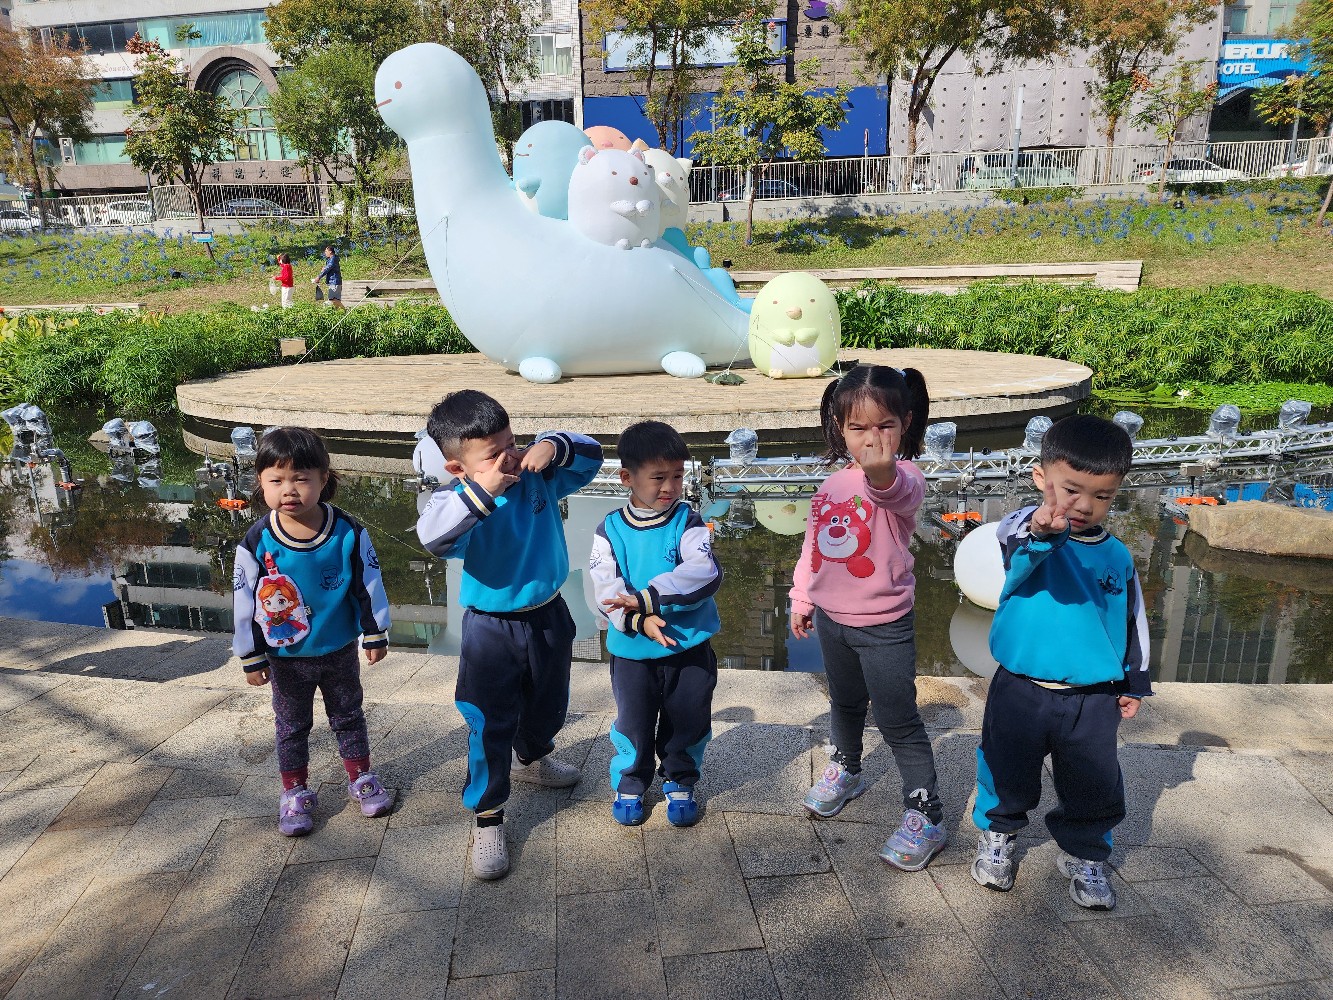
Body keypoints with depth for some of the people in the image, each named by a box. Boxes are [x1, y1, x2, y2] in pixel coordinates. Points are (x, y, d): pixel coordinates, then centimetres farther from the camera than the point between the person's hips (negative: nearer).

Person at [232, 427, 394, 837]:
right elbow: (245, 603, -8)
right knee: (292, 726, 17)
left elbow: (369, 585, -6)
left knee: (348, 715, 19)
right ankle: (295, 792, 35)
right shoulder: (257, 542, -17)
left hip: (340, 650, 0)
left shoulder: (348, 533, -17)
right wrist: (252, 657, -3)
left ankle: (361, 778, 38)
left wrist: (376, 634, 0)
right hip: (286, 657, 0)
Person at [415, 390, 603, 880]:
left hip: (549, 616, 5)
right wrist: (481, 491, -49)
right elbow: (433, 536, -40)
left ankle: (530, 758, 59)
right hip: (492, 630, -5)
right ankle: (487, 818, 22)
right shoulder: (459, 498, -22)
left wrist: (553, 446, -22)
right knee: (490, 726, 3)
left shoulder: (538, 476, -8)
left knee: (549, 704, 27)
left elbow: (590, 456, -2)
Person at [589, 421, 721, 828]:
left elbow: (703, 573, -23)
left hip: (689, 646, 0)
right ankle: (629, 783, 39)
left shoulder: (688, 524, -8)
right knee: (633, 722, 15)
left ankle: (680, 783, 39)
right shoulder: (610, 530, -4)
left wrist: (646, 598, -30)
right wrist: (638, 620, -30)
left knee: (687, 722, 15)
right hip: (631, 650, 1)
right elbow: (606, 587, -13)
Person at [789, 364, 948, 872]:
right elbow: (813, 546, 14)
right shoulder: (832, 485, 3)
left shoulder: (903, 479, -19)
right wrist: (801, 599, 19)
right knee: (845, 703, 26)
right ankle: (845, 771, 49)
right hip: (831, 619, 6)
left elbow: (898, 492, -46)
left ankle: (925, 816, 17)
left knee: (899, 722, 2)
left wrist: (881, 471, -69)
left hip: (884, 625, -6)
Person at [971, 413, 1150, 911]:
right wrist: (1040, 530, -62)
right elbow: (1015, 541, -40)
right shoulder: (1027, 530, -13)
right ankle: (997, 834, 41)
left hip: (1092, 699, 3)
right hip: (1020, 692, -3)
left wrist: (1134, 683, 17)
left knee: (1094, 788, 13)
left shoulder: (1117, 556, 1)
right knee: (1007, 776, 14)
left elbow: (1133, 623, 14)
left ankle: (1083, 854, 37)